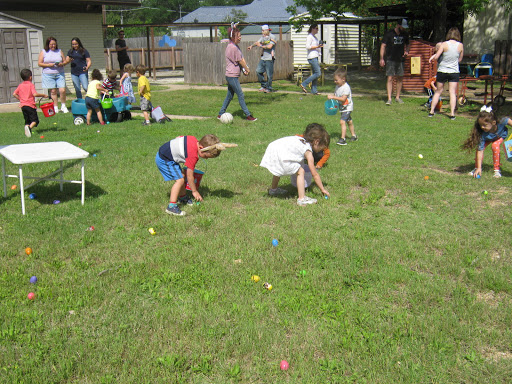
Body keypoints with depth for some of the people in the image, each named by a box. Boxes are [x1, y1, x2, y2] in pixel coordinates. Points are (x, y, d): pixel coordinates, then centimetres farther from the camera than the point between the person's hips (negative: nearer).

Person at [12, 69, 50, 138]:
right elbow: (35, 94, -18)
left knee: (27, 121, 14)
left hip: (23, 106, 6)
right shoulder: (31, 85, -6)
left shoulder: (20, 85, 11)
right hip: (30, 105, -6)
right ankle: (30, 127, -31)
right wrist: (43, 95, -9)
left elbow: (14, 94, 11)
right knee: (35, 120, -5)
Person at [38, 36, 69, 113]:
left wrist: (62, 64, -9)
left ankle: (63, 106, 8)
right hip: (48, 75, -1)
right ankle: (56, 107, 9)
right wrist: (48, 65, -12)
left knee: (62, 90, -9)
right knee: (53, 91, 0)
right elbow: (39, 63, 2)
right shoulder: (43, 52, 6)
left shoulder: (59, 51, 11)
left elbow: (65, 61, 14)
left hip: (60, 74, 1)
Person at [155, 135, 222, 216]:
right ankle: (171, 206, -20)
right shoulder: (193, 155, -27)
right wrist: (194, 191, -10)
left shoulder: (193, 139, -3)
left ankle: (183, 198, 37)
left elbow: (178, 138, 15)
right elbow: (189, 176, -20)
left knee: (182, 175, 18)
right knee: (179, 179, -17)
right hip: (164, 160, -10)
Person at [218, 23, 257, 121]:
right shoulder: (233, 47, -18)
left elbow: (242, 58, 10)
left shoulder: (235, 46, 13)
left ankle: (221, 114, 21)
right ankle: (248, 115, 1)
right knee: (240, 95, -5)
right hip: (232, 76, -10)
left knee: (229, 95, 15)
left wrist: (244, 70, -2)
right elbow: (240, 61, -12)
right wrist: (247, 69, 2)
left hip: (230, 76, 10)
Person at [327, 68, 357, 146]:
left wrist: (333, 97, -33)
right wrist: (331, 97, -4)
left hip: (347, 107, -9)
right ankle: (353, 135, 35)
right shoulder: (337, 86, 5)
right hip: (342, 108, 9)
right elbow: (335, 95, 17)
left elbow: (343, 99, -29)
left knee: (342, 122, -20)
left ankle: (343, 139, -21)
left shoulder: (346, 87, -22)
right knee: (349, 121, 20)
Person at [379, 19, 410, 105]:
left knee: (400, 79, 8)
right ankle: (389, 99, -11)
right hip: (390, 59, -5)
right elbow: (383, 45, -5)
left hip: (400, 59, 5)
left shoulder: (405, 34, 9)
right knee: (390, 78, -11)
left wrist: (406, 51, 1)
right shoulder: (389, 34, -6)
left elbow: (407, 45, 23)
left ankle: (397, 97, 21)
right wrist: (382, 58, -11)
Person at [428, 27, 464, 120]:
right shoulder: (460, 45, -3)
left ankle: (431, 111, 15)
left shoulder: (444, 44, -10)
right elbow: (460, 59, 8)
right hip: (454, 72, 1)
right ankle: (452, 113, -4)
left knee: (438, 91, 12)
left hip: (442, 71, -1)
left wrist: (432, 58, 8)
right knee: (452, 92, 2)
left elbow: (436, 57, -13)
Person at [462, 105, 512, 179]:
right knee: (479, 147, -22)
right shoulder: (483, 134, -41)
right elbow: (480, 151, -39)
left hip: (501, 135, 0)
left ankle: (497, 170, -12)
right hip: (488, 138, 0)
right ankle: (477, 167, 1)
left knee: (495, 146, -27)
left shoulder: (501, 123, -43)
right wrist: (478, 168, -41)